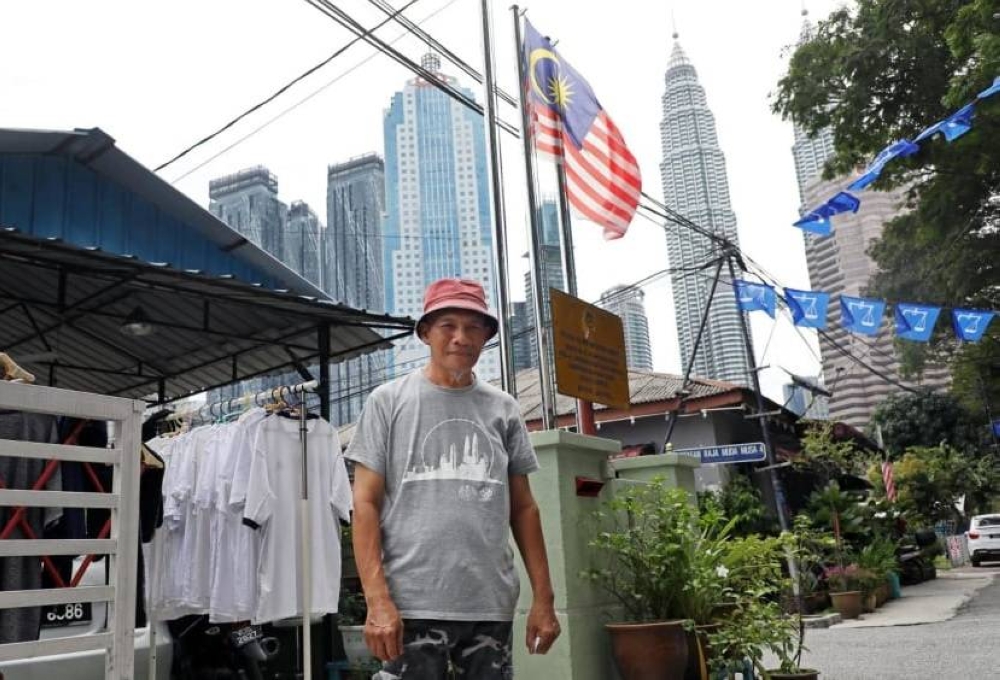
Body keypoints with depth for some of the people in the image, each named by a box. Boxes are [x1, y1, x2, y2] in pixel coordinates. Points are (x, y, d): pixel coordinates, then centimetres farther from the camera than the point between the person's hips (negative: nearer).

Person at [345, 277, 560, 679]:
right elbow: (366, 503, -3)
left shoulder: (503, 409, 9)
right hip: (413, 604, -3)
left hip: (492, 606, 3)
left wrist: (543, 598, 6)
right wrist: (377, 599, -12)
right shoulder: (388, 401, 1)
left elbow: (523, 508, 11)